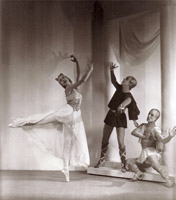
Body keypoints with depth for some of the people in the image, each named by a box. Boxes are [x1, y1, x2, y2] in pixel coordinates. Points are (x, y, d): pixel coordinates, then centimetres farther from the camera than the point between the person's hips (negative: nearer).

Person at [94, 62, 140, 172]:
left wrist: (122, 105, -62)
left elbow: (127, 101, -41)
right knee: (105, 139, 13)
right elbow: (113, 81, 19)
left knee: (121, 143, -9)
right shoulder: (119, 88, 2)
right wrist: (112, 70, 9)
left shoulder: (128, 96, -19)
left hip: (120, 118, -7)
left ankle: (123, 165, 2)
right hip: (111, 115, 7)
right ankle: (102, 160, 30)